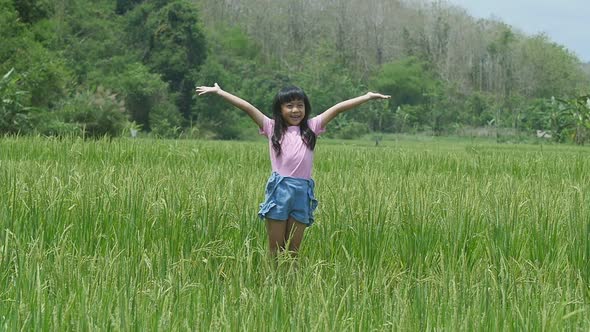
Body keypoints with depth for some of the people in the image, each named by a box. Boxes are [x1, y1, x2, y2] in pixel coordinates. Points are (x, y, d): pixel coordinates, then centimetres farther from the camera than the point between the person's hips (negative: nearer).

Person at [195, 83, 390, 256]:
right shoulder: (272, 128, 8)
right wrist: (218, 92, 1)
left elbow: (338, 108, 9)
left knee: (293, 251, 6)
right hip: (279, 190, -1)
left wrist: (368, 97, 8)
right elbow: (247, 107, 3)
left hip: (303, 192, 1)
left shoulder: (311, 128, 12)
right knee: (276, 251, 4)